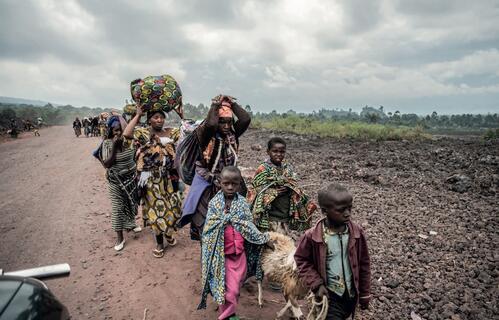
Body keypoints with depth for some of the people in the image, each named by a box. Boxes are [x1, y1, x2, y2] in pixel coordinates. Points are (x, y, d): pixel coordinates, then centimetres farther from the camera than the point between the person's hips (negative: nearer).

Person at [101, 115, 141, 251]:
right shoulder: (107, 143, -15)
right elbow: (106, 164, -21)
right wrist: (114, 146, -27)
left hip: (131, 178, 3)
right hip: (117, 181, -3)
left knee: (132, 203, 17)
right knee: (118, 207, 2)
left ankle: (130, 224, 44)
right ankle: (119, 238, 14)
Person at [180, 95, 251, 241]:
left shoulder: (232, 135, 0)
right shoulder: (206, 136, -14)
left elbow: (246, 119, -14)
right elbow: (210, 124, -36)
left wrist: (232, 103, -8)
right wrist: (215, 105, -21)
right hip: (207, 187, -4)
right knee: (206, 224, 6)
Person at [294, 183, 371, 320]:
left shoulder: (357, 232, -11)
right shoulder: (312, 236, -19)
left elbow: (364, 264, 0)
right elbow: (301, 260, -4)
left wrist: (365, 294, 6)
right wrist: (317, 284, -13)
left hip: (352, 294, 4)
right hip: (329, 295, -3)